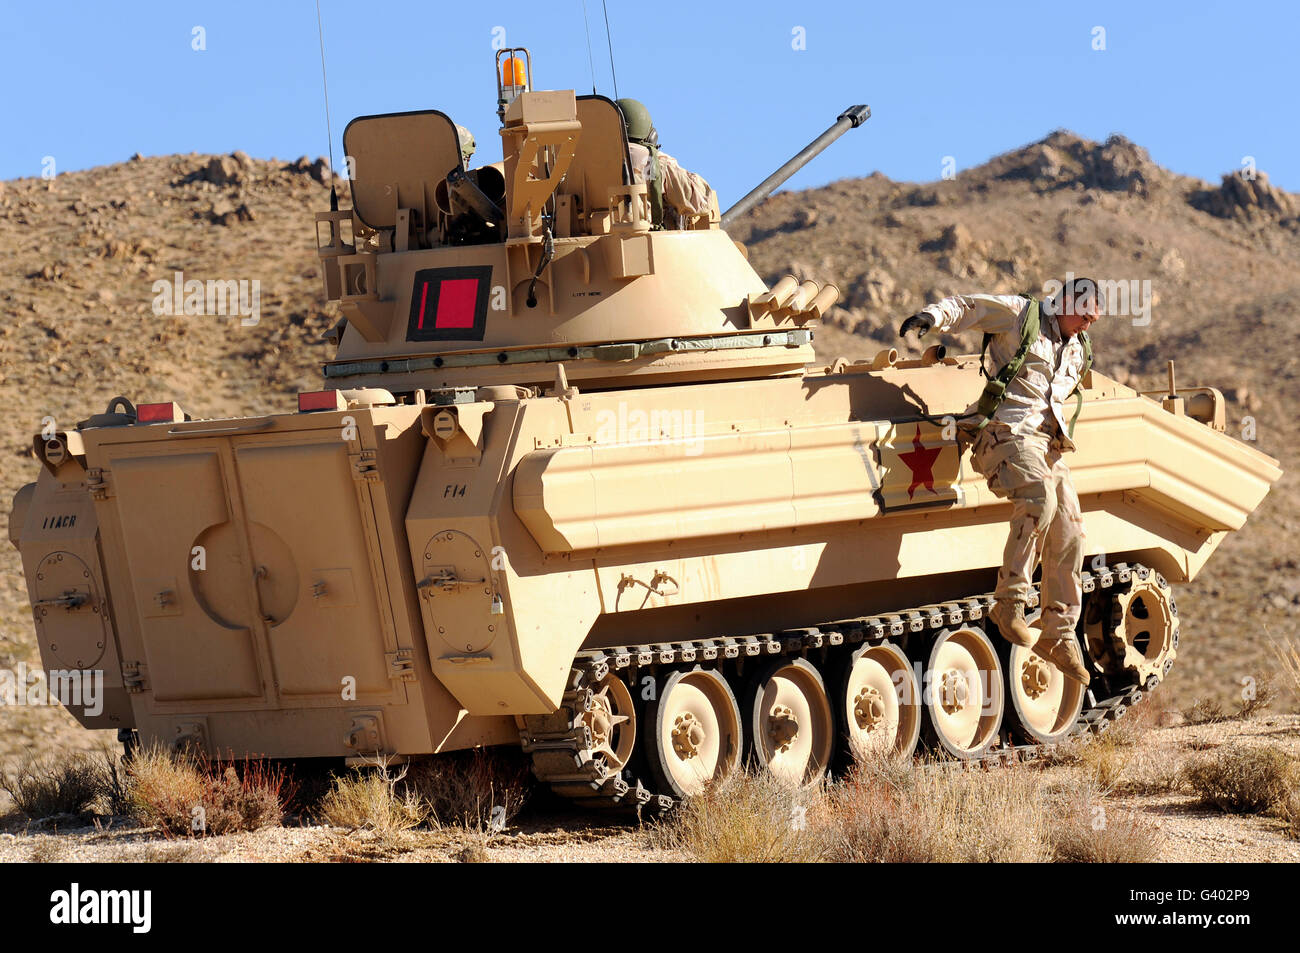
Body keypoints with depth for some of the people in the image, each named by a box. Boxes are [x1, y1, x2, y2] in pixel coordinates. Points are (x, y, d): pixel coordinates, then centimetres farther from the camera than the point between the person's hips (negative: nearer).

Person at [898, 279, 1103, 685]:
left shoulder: (1078, 351, 23)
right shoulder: (1021, 315, 3)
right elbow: (965, 307, 2)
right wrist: (932, 317, -16)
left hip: (1048, 445, 8)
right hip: (1007, 433, -8)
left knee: (1068, 538, 1)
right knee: (1039, 499, -34)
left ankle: (1059, 636, 12)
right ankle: (1009, 602, -30)